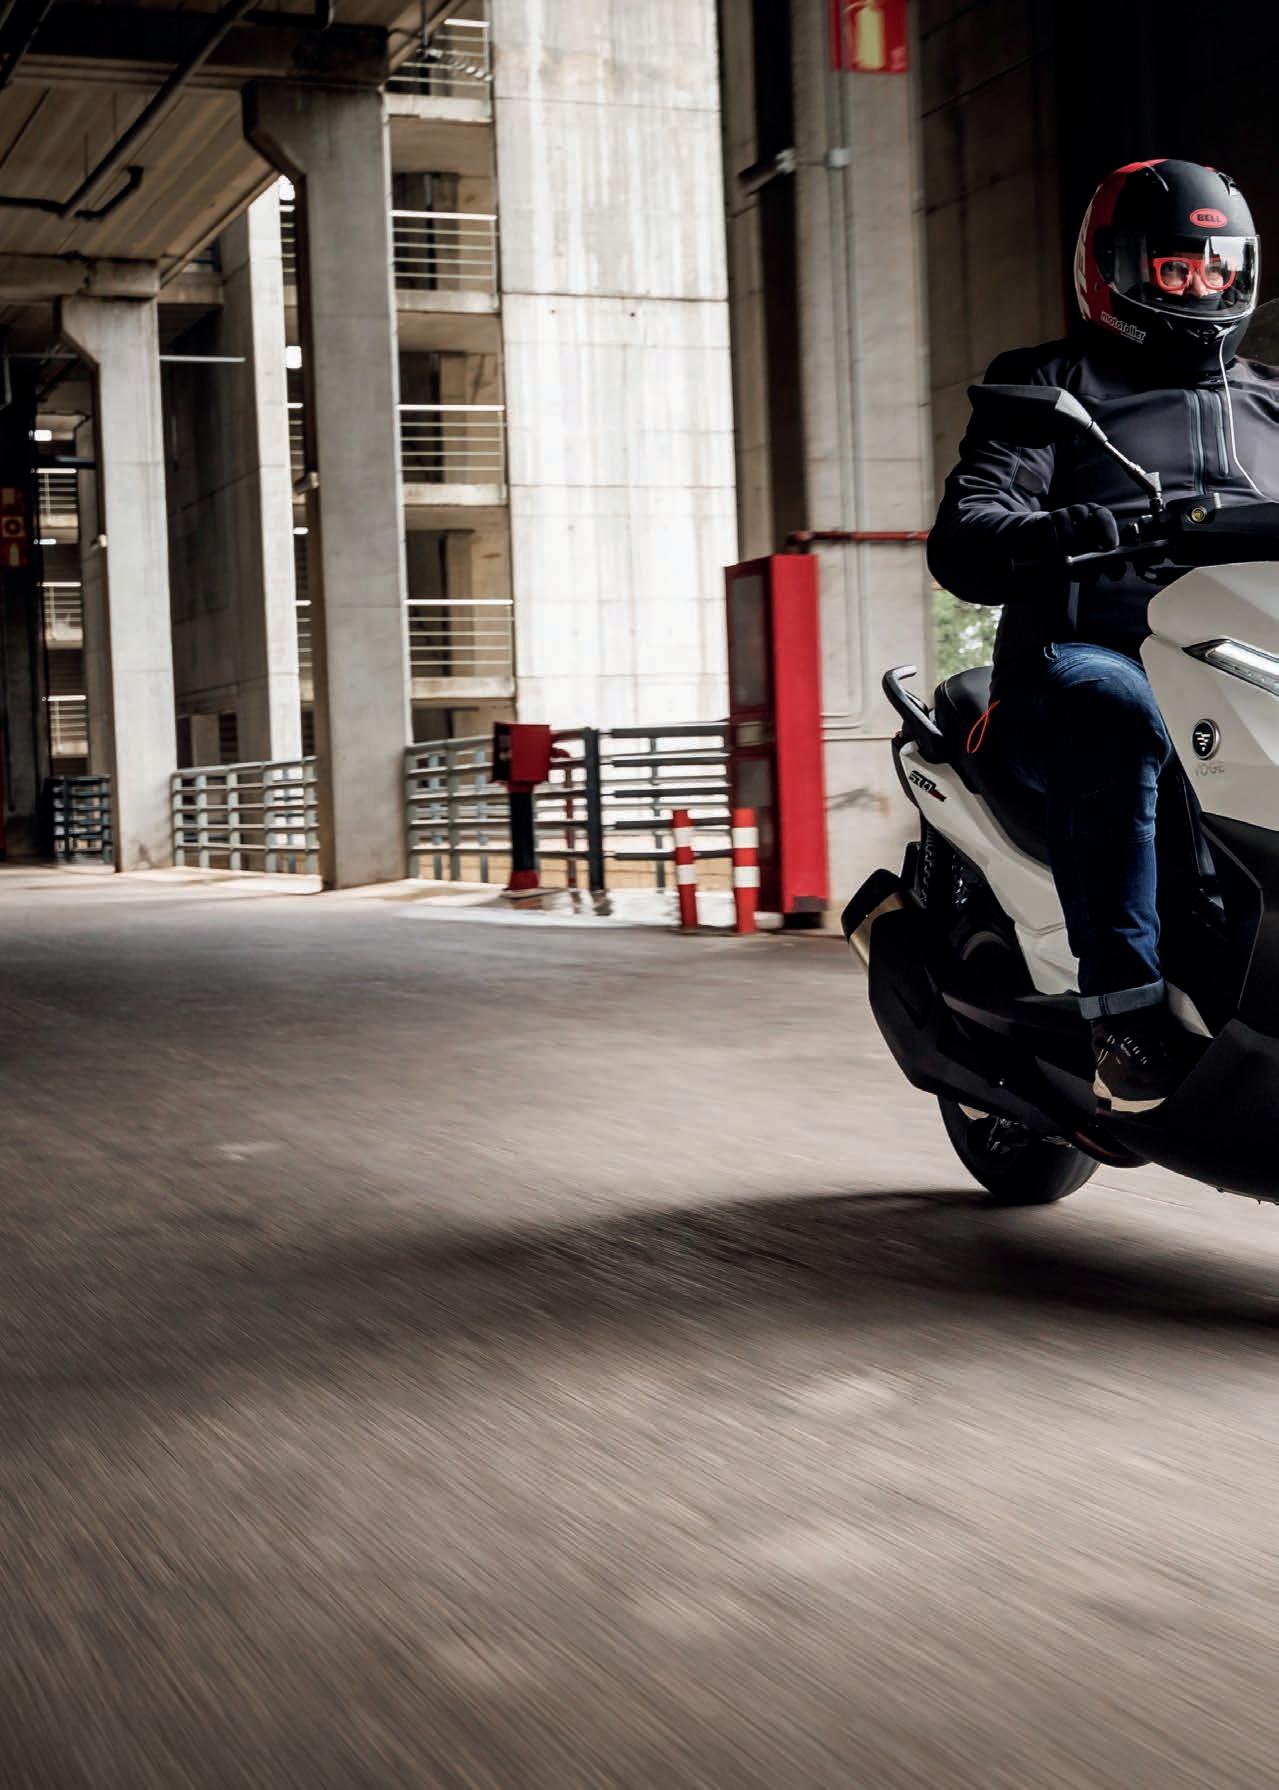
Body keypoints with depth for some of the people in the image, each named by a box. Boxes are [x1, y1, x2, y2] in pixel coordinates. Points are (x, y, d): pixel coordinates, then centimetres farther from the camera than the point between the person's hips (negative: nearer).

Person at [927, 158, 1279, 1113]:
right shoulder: (1049, 384, 13)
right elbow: (960, 534, -3)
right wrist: (1044, 537, -27)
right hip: (1080, 655, -4)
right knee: (1117, 715, -40)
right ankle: (1126, 1009, -42)